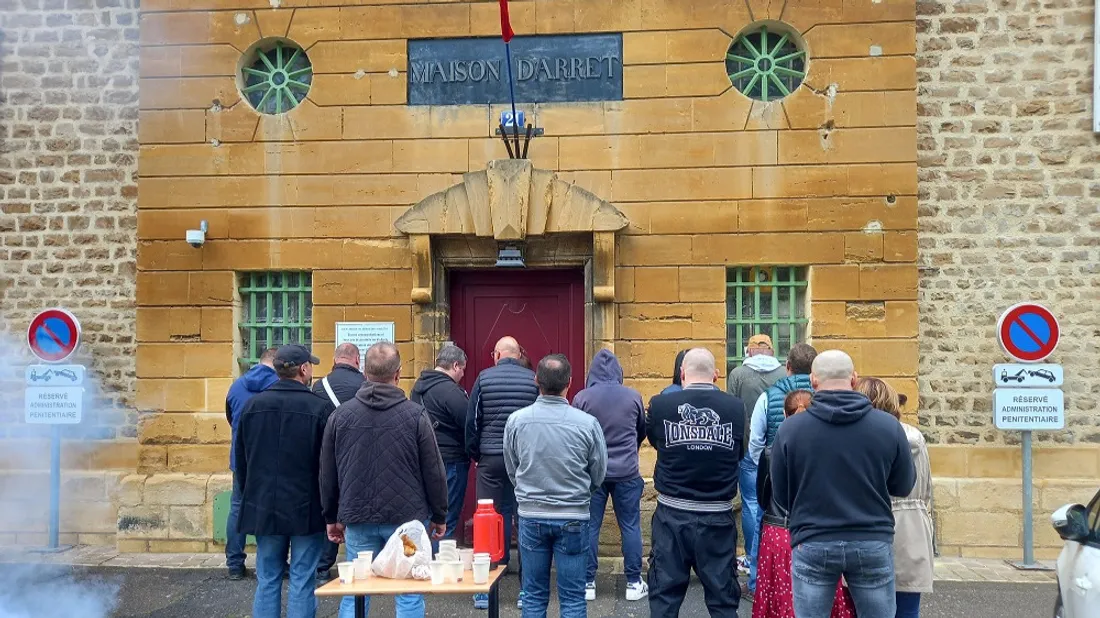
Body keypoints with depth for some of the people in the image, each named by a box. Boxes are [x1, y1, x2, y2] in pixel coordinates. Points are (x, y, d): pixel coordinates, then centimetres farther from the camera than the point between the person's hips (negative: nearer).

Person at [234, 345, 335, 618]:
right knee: (302, 582, 4)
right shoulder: (321, 408, -12)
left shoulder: (252, 405, 2)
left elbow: (240, 459, 10)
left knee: (267, 581, 14)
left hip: (264, 508, 4)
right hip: (307, 510, -4)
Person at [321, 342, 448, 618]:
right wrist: (439, 516, 7)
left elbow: (328, 473, 7)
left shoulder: (341, 415, 1)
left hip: (357, 518, 3)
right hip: (407, 517, -2)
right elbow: (433, 471, -4)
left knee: (354, 595, 13)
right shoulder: (415, 414, -8)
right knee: (409, 595, 7)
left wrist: (332, 517, 19)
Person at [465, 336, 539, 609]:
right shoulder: (534, 379, -2)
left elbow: (472, 420, 1)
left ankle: (485, 589, 13)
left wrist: (474, 454, 12)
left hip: (491, 459, 0)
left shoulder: (484, 378, -1)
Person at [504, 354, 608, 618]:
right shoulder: (587, 423, -15)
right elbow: (598, 475, -1)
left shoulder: (516, 420, -10)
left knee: (534, 596, 14)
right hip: (573, 517, -1)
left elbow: (512, 470, 4)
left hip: (531, 516, 2)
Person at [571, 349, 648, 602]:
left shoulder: (582, 398, -9)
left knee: (590, 527, 8)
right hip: (627, 472, 1)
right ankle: (634, 583, 16)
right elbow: (643, 432, 11)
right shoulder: (633, 396, -3)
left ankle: (588, 583, 14)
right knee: (630, 527, 10)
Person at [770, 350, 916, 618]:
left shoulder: (790, 428, -9)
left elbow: (781, 497, 0)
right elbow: (903, 486, 7)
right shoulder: (888, 425, -7)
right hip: (873, 542, 1)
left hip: (812, 544, -1)